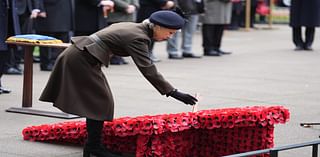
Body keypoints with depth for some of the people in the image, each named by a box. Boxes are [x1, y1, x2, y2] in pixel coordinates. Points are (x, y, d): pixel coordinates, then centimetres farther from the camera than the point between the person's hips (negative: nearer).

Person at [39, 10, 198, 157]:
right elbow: (148, 70, -23)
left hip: (78, 54, 10)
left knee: (96, 100, 13)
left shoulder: (134, 27, 11)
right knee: (100, 101, -5)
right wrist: (174, 93, -25)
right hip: (82, 60, -10)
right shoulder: (138, 38, -18)